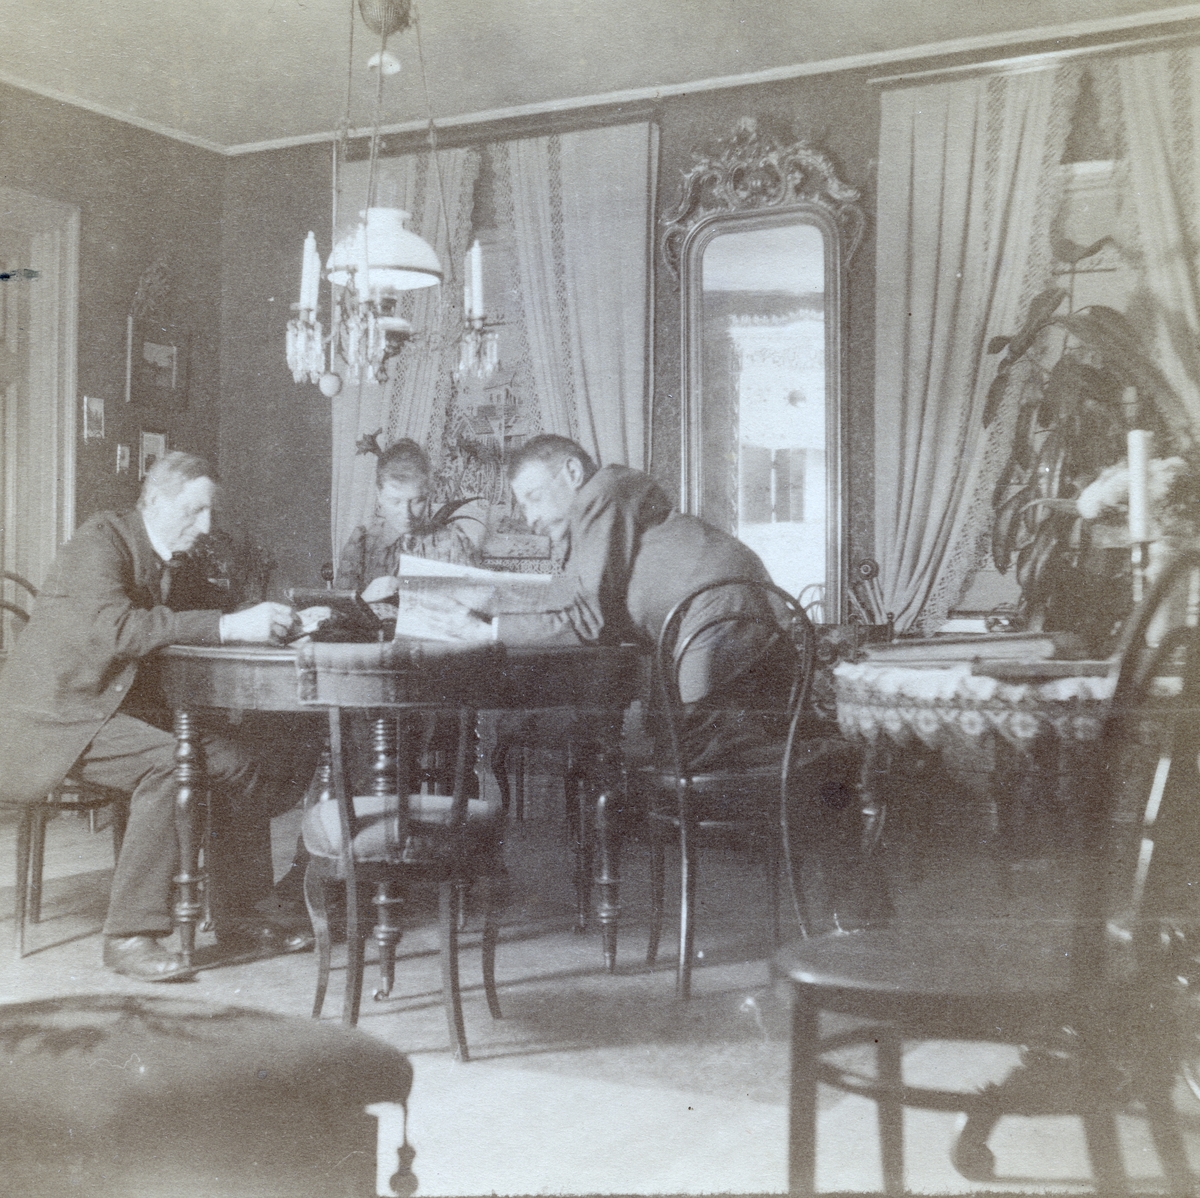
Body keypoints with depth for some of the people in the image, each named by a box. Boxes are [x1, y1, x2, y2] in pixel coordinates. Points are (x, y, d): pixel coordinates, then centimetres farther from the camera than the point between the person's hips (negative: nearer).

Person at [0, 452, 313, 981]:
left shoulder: (166, 559, 12)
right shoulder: (100, 542, -16)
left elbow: (181, 632, 11)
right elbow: (115, 627, -32)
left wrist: (259, 622, -6)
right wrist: (226, 626, -36)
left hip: (123, 710, 9)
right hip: (57, 715, -8)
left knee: (240, 768, -5)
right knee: (169, 762, -32)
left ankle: (235, 913, 9)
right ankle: (130, 934, -26)